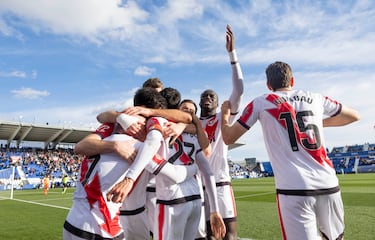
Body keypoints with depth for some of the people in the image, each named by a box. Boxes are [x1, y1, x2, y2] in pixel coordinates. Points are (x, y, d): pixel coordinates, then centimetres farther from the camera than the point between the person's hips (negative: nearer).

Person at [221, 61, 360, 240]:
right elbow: (354, 116, 30)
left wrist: (225, 115, 28)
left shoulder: (260, 103, 5)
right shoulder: (316, 98, 15)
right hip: (329, 185, 4)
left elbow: (228, 138, 9)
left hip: (293, 189, -4)